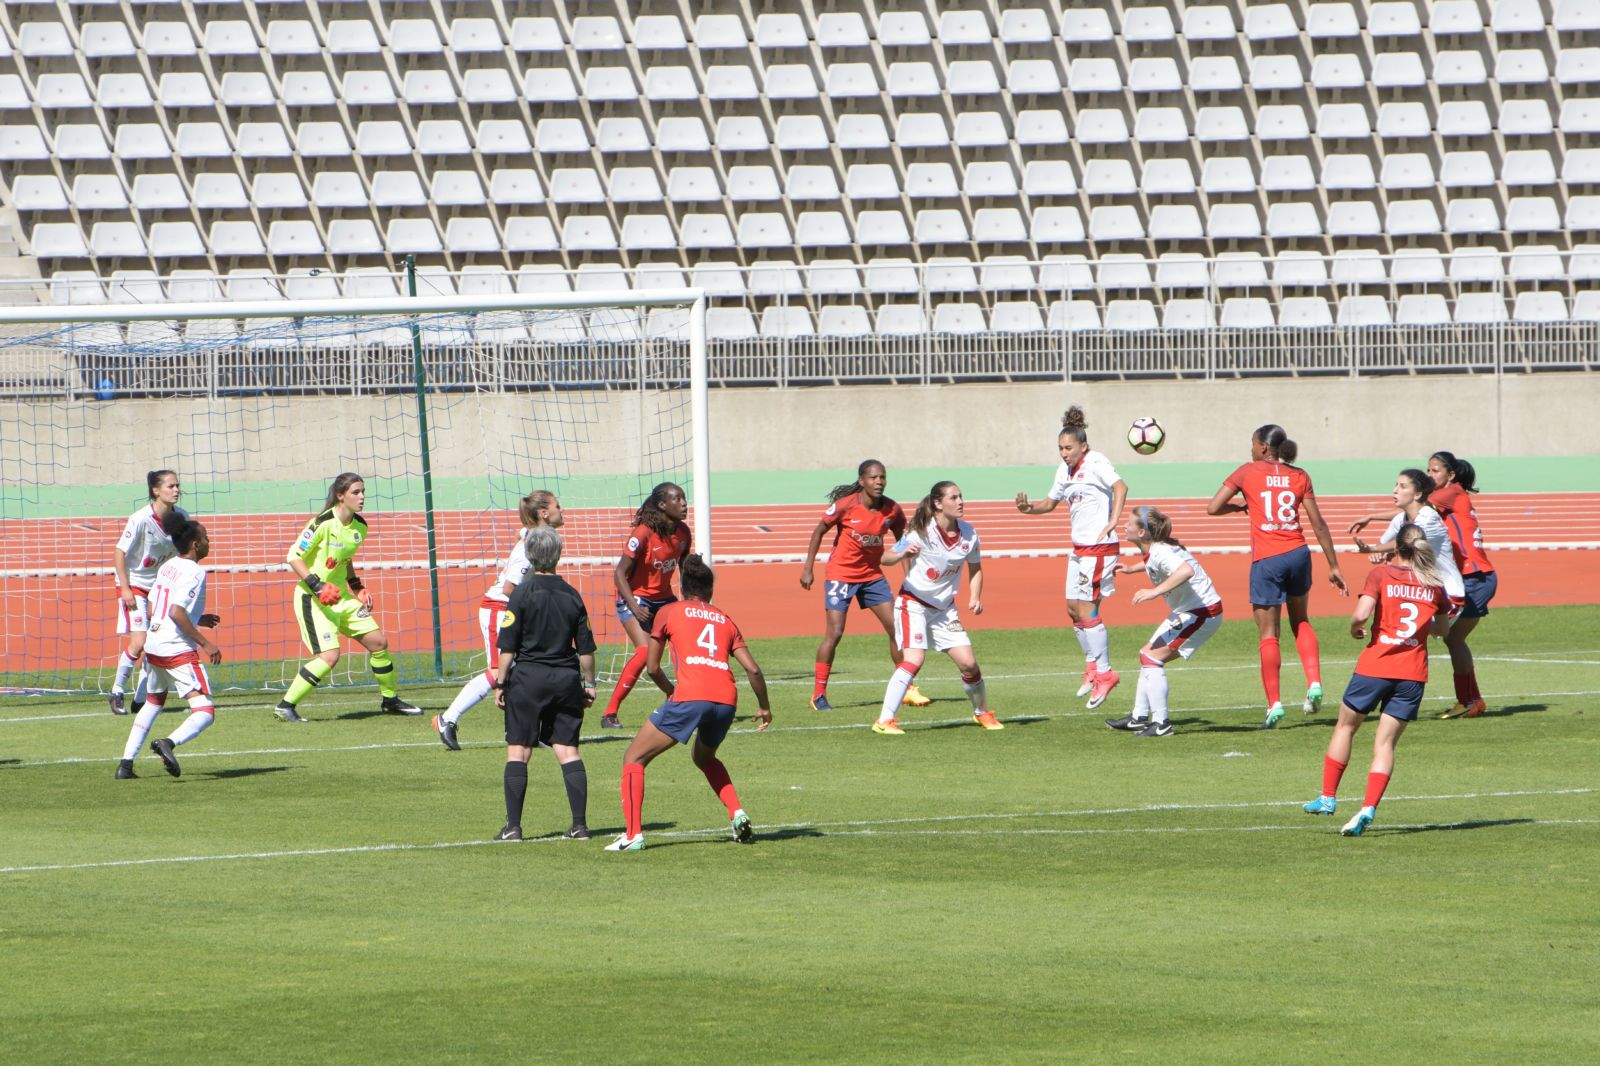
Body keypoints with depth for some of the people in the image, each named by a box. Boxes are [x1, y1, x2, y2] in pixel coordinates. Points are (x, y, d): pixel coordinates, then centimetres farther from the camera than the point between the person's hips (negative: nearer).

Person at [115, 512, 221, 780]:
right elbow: (176, 612, -23)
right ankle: (169, 742, -38)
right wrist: (205, 643, -18)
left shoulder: (167, 567, 12)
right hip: (178, 650, -9)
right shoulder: (194, 572, -12)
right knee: (205, 712, -11)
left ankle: (126, 763, 26)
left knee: (153, 702, 29)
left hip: (154, 646, 9)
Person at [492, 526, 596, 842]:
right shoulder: (571, 595, 5)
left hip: (528, 677, -4)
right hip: (566, 679, 4)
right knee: (567, 750, 7)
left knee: (518, 752, 1)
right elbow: (586, 647, 8)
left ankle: (513, 826, -2)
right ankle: (580, 824, 2)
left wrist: (500, 683, -1)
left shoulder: (522, 593, -6)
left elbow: (508, 647, -8)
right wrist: (589, 684, 17)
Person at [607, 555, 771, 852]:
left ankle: (633, 834, -6)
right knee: (704, 758, 34)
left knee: (634, 758, 8)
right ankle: (738, 814, 16)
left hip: (690, 696, -5)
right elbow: (753, 670, 16)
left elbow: (652, 668, 16)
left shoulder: (668, 613, 14)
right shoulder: (725, 620, 23)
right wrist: (765, 708, 29)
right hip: (726, 699, 5)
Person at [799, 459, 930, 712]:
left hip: (872, 575, 4)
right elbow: (819, 531, -5)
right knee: (834, 634, -9)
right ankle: (818, 694, 2)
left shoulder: (892, 510, -7)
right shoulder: (845, 505, -17)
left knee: (897, 628, 0)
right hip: (840, 574, -4)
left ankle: (907, 689, 13)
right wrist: (808, 568, -6)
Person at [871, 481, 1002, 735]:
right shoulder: (922, 533, -18)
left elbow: (975, 568, 13)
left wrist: (975, 598, -2)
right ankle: (885, 721, -21)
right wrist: (902, 555, -39)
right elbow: (886, 558, -16)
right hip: (913, 602, -5)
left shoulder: (969, 535, -4)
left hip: (945, 608, 5)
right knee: (914, 660, -22)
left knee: (968, 663, -1)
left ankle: (983, 713, 25)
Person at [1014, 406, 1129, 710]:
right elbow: (1051, 502, 24)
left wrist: (1113, 520, -38)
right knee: (1073, 609, 11)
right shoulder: (1064, 470, 12)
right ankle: (1092, 665, 25)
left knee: (1087, 610, -10)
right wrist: (1029, 507, 3)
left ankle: (1104, 674, -4)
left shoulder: (1095, 463, -13)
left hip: (1100, 547, -9)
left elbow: (1120, 486, -29)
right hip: (1079, 548, 9)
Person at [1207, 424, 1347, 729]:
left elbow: (1213, 508, -2)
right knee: (1300, 621, 24)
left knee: (1268, 634, 4)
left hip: (1266, 560, -3)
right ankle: (1314, 683, 8)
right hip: (1298, 554, 3)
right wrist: (1333, 566, 7)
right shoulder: (1299, 476, 6)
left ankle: (1274, 704, 0)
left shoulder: (1248, 472, 0)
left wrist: (1238, 507, 19)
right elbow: (1318, 523, 3)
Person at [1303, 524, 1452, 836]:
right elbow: (1441, 628, 19)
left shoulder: (1381, 574, -4)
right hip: (1413, 673, 2)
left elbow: (1362, 614, -16)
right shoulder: (1434, 583, 7)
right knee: (1385, 742, 4)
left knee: (1345, 726, 18)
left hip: (1375, 666, -2)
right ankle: (1368, 809, -10)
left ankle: (1328, 797, 22)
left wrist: (1355, 629, 5)